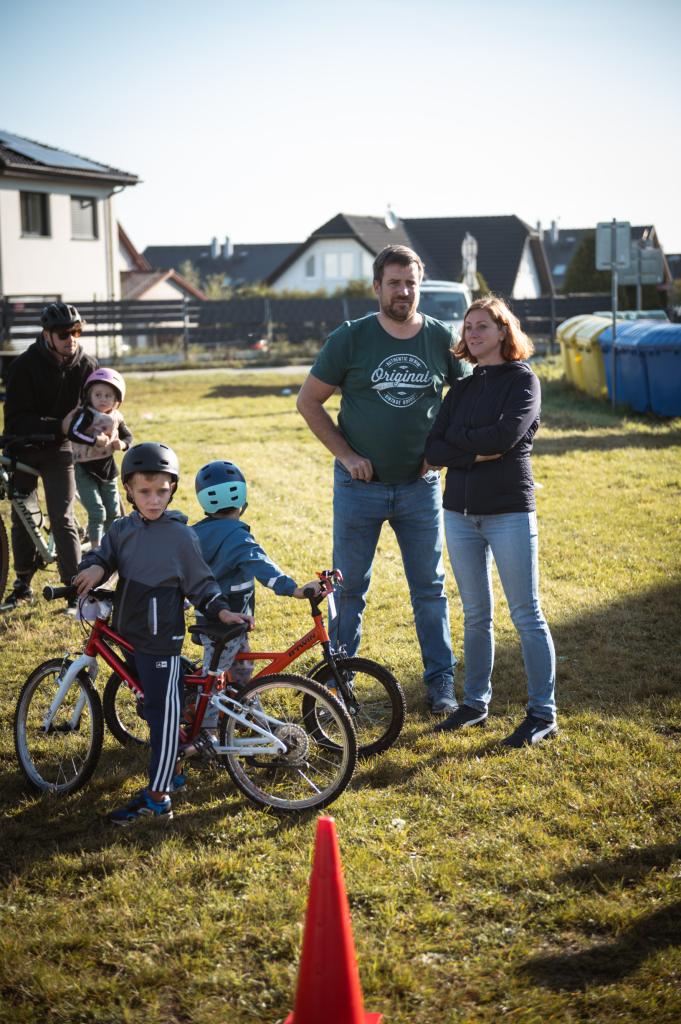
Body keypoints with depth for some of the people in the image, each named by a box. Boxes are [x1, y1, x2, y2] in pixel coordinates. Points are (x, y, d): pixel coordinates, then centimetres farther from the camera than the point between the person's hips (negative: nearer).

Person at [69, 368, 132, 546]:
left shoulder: (116, 417, 1)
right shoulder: (85, 414, -19)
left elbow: (127, 436, 14)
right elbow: (73, 433, -34)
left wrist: (122, 443, -7)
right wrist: (96, 440, -34)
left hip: (107, 470, 6)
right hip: (85, 471, -6)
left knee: (113, 513, 14)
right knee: (97, 512, -13)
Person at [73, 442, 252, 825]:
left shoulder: (180, 535, -9)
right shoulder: (123, 529, 6)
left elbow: (200, 583, -5)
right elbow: (103, 554, 4)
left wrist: (223, 611, -17)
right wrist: (94, 568, -19)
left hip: (162, 639, -6)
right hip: (131, 634, 6)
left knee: (164, 711, -4)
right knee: (153, 706, 18)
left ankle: (158, 796, -4)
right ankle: (171, 769, 34)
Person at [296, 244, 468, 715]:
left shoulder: (441, 338, -1)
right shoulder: (351, 338, -5)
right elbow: (309, 401, 0)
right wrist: (347, 454, -7)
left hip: (420, 485, 1)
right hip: (359, 485, -1)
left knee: (430, 588, 8)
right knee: (349, 588, 7)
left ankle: (441, 682, 18)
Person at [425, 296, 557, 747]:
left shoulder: (523, 379, -3)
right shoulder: (463, 387, 12)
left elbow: (506, 435, -19)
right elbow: (434, 447, 1)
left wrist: (457, 439, -6)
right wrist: (476, 454, -14)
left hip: (510, 511, -5)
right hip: (460, 510, 5)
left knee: (526, 615, -2)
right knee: (476, 615, 13)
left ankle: (543, 714, 3)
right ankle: (476, 702, 23)